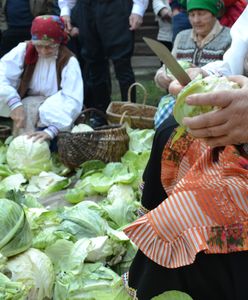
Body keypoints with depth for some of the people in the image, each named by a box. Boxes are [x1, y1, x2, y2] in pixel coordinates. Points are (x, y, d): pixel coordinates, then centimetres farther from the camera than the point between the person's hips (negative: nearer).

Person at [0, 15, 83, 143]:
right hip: (24, 108, 1)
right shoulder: (24, 50, -8)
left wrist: (51, 130, -40)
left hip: (55, 117, -1)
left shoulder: (69, 61, -15)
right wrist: (14, 103, -40)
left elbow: (73, 101, -26)